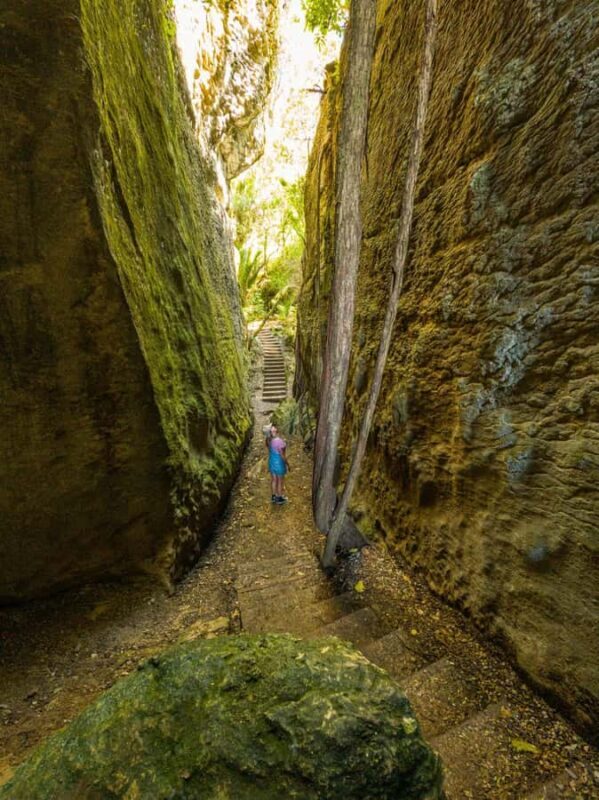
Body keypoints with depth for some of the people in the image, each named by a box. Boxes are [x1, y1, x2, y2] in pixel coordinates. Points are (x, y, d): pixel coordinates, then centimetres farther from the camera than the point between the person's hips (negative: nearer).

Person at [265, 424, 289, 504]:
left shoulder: (268, 439, -11)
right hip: (279, 464, -6)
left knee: (273, 480, 23)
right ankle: (279, 498, 33)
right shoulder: (280, 441, -32)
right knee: (280, 481, 15)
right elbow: (282, 455, -24)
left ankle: (274, 496, 41)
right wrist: (287, 464, -11)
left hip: (271, 462, 6)